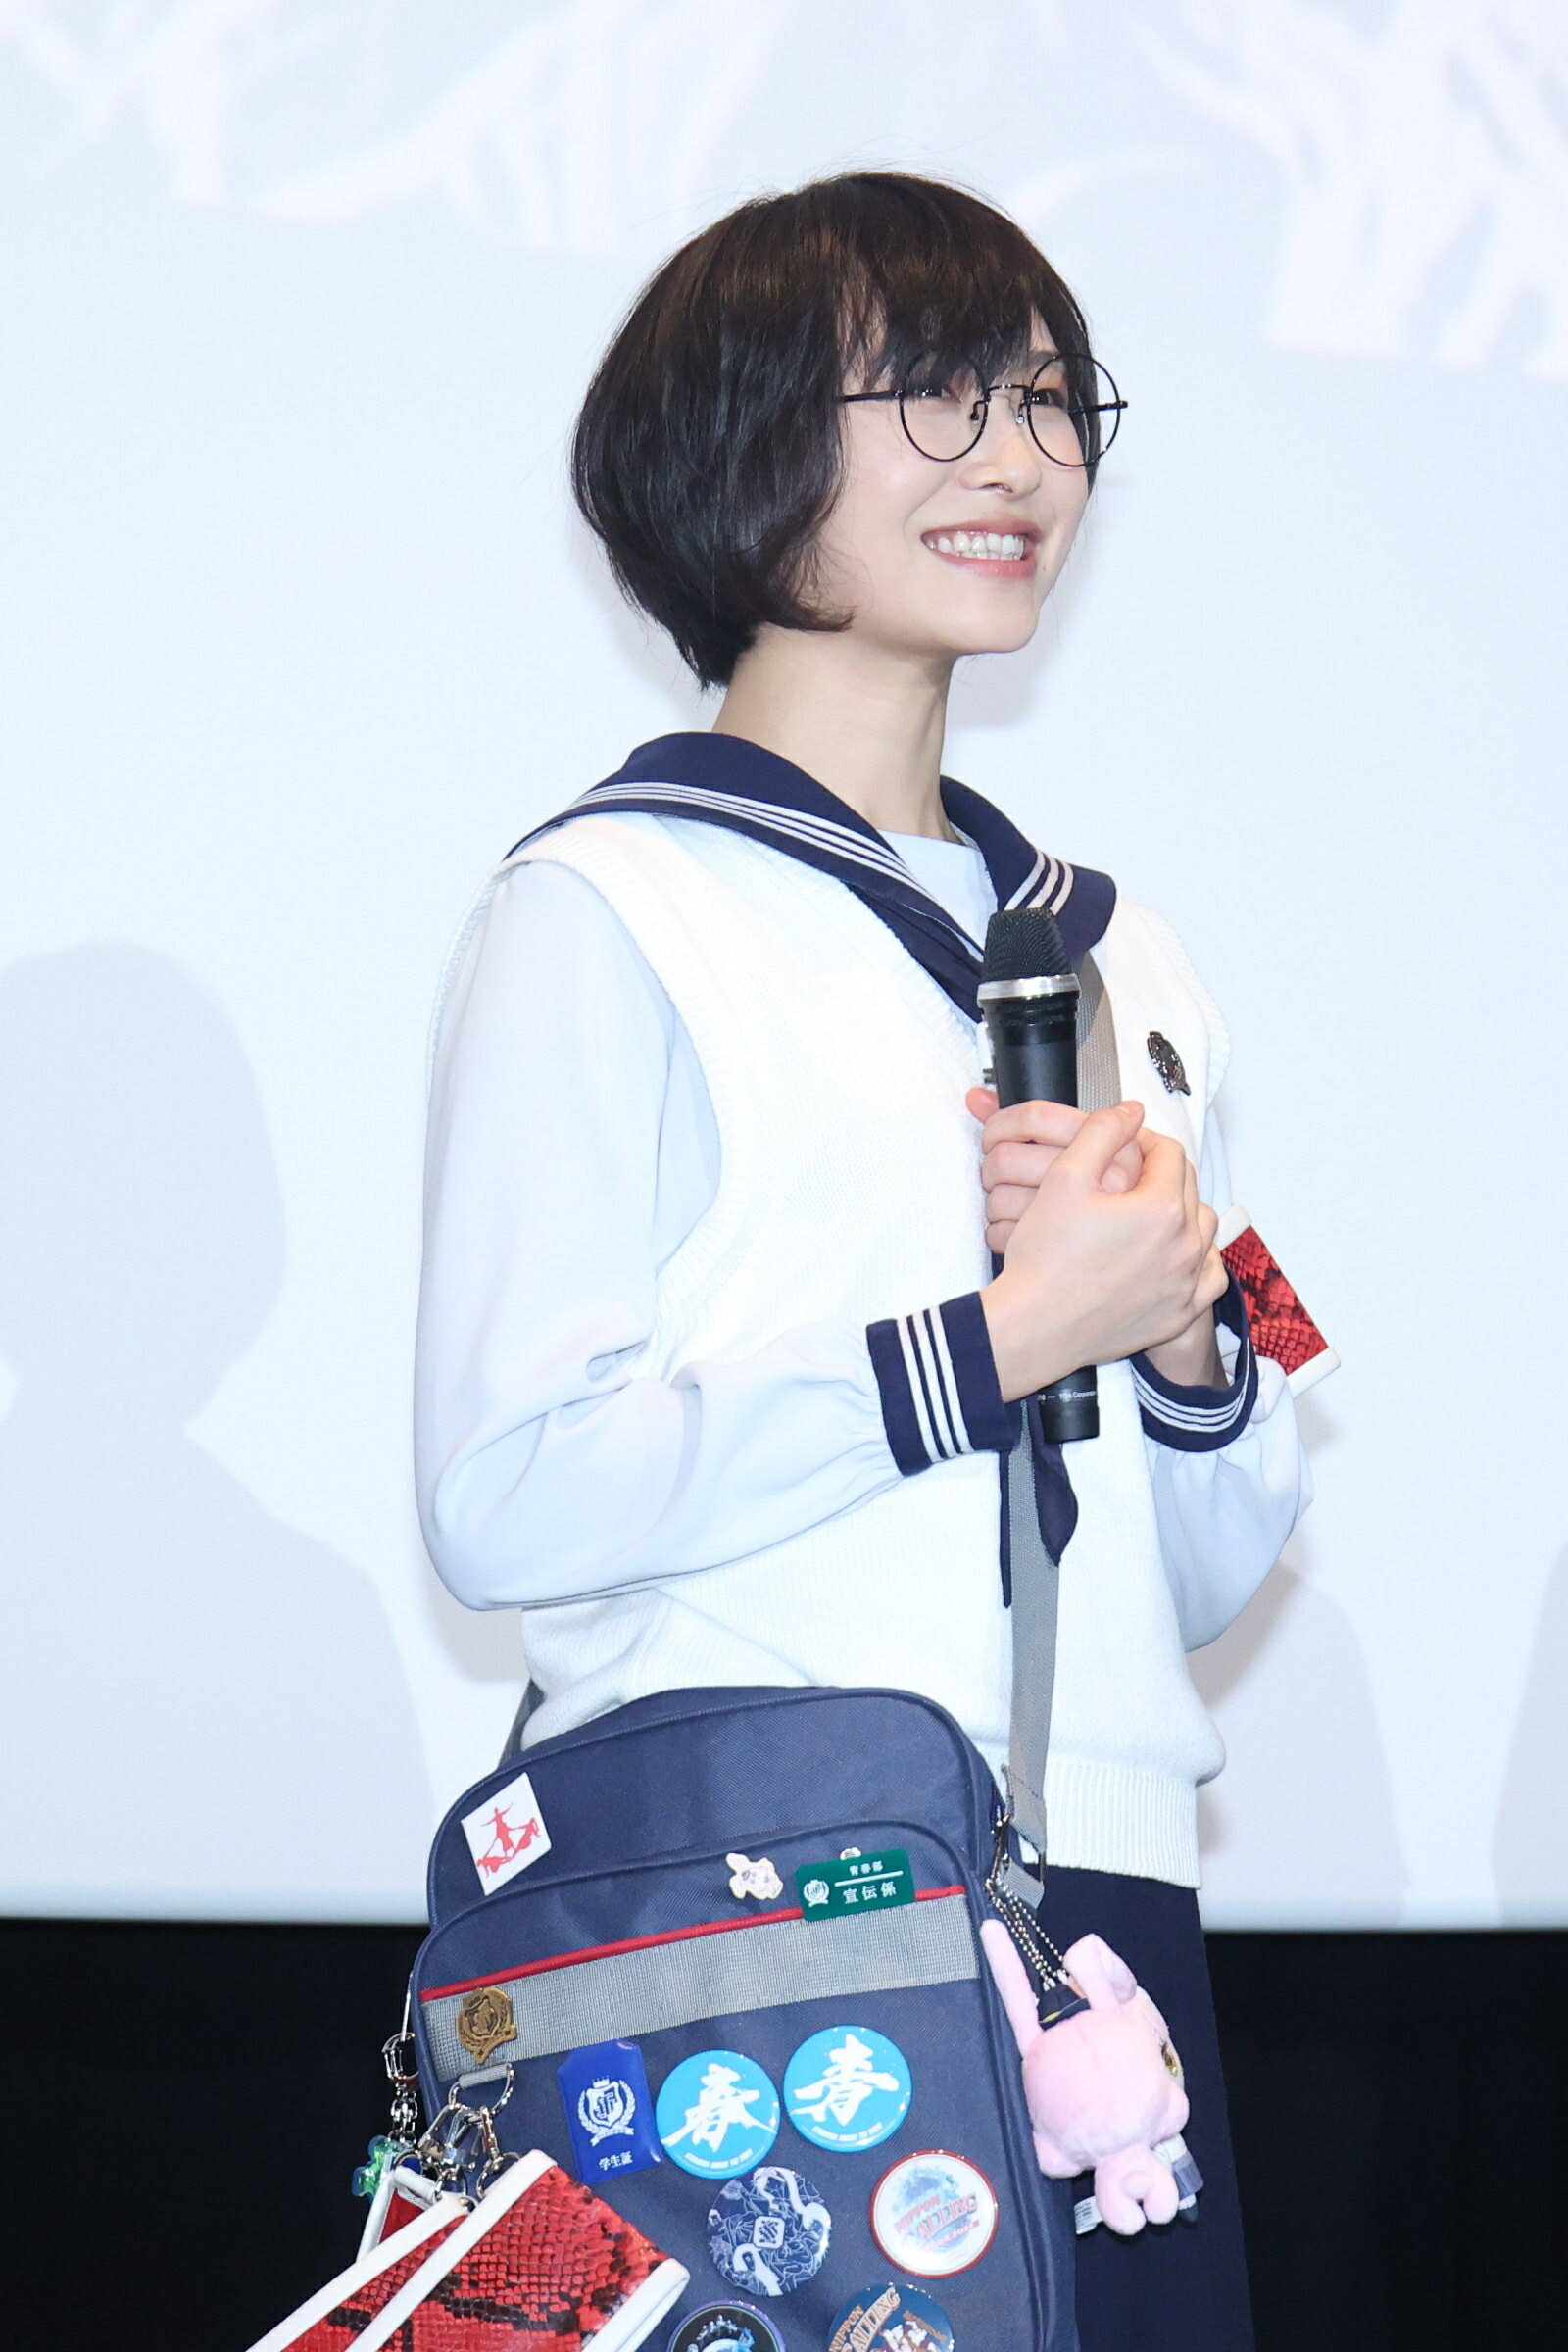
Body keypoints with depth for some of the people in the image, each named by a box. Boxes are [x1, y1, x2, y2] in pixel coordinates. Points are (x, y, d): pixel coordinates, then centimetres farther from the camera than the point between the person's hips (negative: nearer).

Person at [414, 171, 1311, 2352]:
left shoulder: (1117, 958, 21)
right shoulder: (610, 914, -1)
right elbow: (507, 1491, -13)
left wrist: (1183, 1335, 1)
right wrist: (999, 1342, -10)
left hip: (1102, 1901, 6)